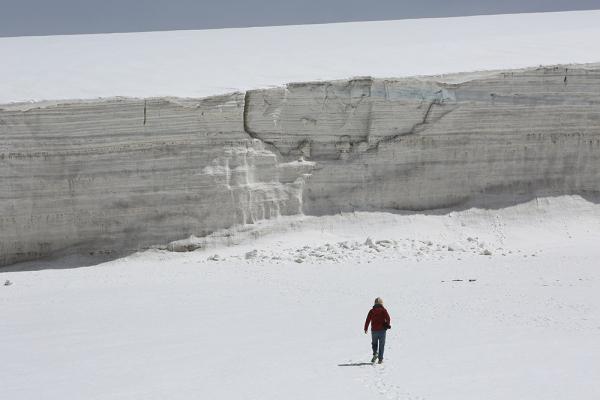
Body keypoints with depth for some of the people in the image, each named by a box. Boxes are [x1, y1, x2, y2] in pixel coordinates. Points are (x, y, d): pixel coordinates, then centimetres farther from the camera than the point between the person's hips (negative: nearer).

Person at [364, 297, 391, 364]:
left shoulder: (371, 311, 2)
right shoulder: (383, 310, -1)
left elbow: (367, 320, 0)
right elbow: (388, 318, -9)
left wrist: (366, 328, 10)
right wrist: (387, 325, 10)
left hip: (374, 330, 1)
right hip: (382, 330, -1)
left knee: (374, 343, 19)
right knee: (381, 345, 6)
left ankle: (375, 353, -5)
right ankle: (380, 359, 3)